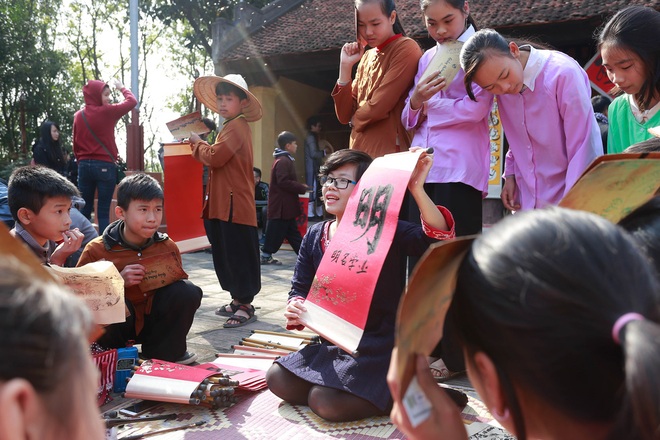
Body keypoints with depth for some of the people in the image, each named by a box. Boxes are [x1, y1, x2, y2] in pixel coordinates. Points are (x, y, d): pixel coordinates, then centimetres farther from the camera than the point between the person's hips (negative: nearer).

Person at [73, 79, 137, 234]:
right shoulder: (106, 112, -9)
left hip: (84, 166, 5)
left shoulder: (79, 115, 6)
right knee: (103, 211, -2)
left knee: (84, 209, 9)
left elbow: (76, 144, 12)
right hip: (105, 166, -5)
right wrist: (122, 87, 18)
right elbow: (132, 101, 2)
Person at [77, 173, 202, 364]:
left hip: (152, 322, 3)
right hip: (116, 325, -3)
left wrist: (171, 279, -17)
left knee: (190, 292, -21)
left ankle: (161, 354, -1)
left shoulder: (168, 247, -2)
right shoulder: (97, 250, -13)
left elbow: (180, 281, 7)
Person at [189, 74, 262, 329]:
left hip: (235, 205, -11)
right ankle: (238, 300, 25)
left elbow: (214, 157, -21)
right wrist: (200, 146, 9)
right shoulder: (232, 127, 21)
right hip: (226, 205, 11)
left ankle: (246, 306, 2)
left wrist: (197, 142, -5)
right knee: (227, 255, 16)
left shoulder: (236, 127, -13)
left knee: (239, 255, -5)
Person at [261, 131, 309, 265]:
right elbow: (284, 182, -24)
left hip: (286, 206, 11)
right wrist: (302, 188, -17)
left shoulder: (285, 160, 16)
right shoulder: (283, 161, -17)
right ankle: (265, 255, 5)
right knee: (276, 232, -3)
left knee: (293, 232, 13)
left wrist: (300, 186, 10)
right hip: (281, 206, -11)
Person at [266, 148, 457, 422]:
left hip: (378, 346, -6)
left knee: (326, 403, -24)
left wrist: (417, 190, -45)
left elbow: (439, 239, -30)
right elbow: (300, 288, 8)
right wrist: (296, 310, -17)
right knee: (278, 380, -9)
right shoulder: (315, 236, 5)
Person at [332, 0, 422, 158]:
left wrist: (356, 117, 3)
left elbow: (378, 108, -17)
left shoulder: (406, 49, -9)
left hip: (391, 153, -7)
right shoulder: (366, 57, 14)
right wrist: (346, 66, 1)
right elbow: (344, 116, 8)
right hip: (361, 154, 7)